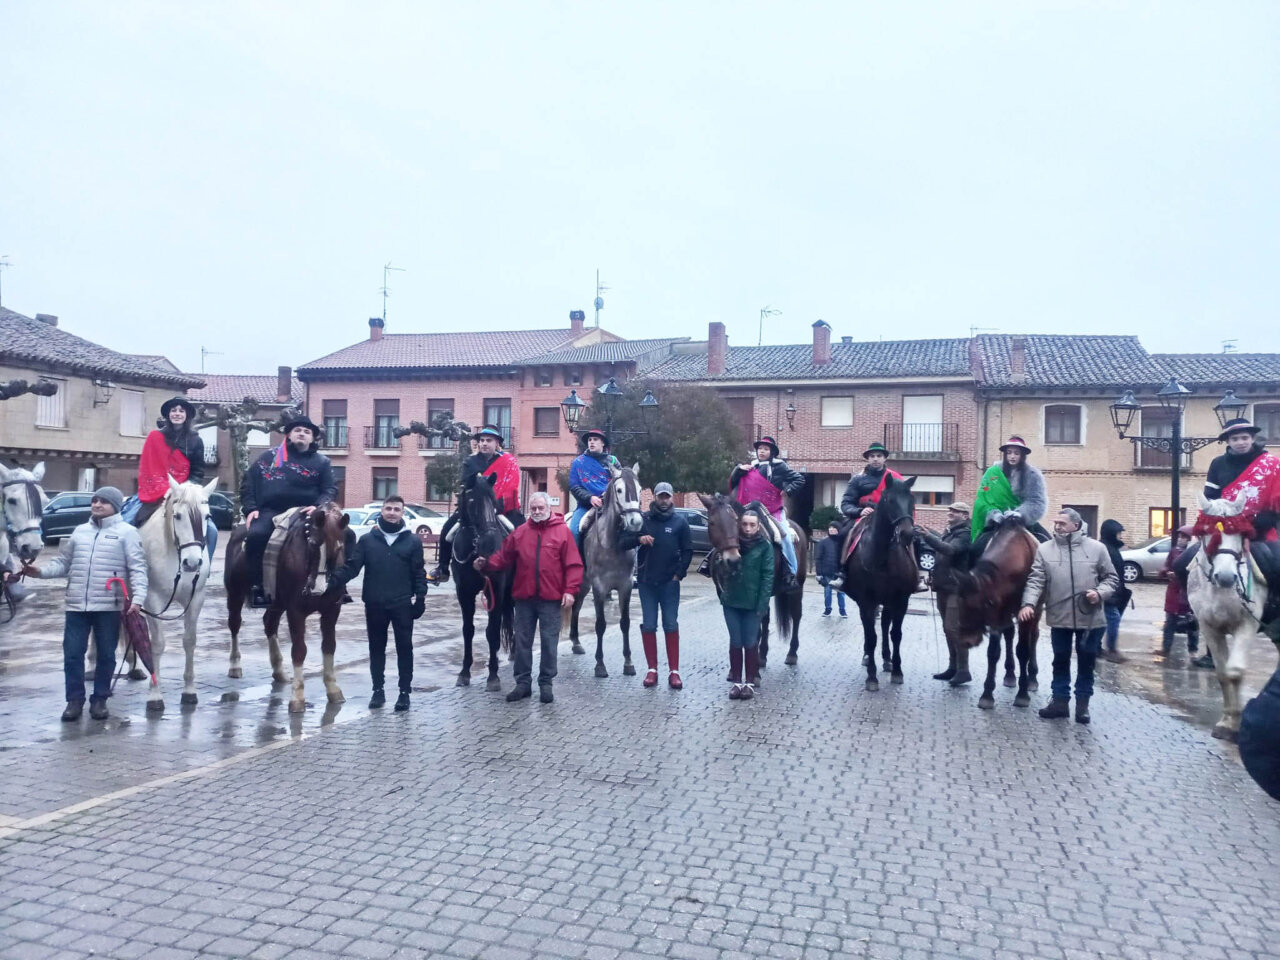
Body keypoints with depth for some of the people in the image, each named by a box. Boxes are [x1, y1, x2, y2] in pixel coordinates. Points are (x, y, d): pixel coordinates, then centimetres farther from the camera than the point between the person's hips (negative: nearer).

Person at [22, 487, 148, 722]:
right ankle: (75, 700, 18)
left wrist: (138, 597, -20)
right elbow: (63, 562, 17)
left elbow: (137, 568, -8)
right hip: (77, 605, 4)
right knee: (72, 654, 5)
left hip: (109, 606, -4)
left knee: (106, 655, 6)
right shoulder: (80, 531, 14)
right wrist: (41, 571, -3)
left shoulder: (126, 532, -2)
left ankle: (99, 700, 20)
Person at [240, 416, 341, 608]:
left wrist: (319, 506, -14)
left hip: (306, 512, 1)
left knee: (347, 534, -15)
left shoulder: (321, 461, 14)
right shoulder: (269, 457, 14)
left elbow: (331, 489, 7)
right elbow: (248, 482, 13)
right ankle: (257, 586, -19)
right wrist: (250, 508, -3)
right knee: (256, 535, -34)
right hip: (271, 512, -1)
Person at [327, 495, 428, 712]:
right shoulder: (367, 540, 3)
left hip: (403, 604, -1)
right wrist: (333, 583, -16)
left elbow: (419, 573, 2)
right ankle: (378, 690, 23)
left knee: (404, 648, 4)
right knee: (376, 648, 11)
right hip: (374, 604, 1)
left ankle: (404, 692, 13)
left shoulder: (413, 541, 1)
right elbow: (351, 567, -1)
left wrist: (420, 597, -8)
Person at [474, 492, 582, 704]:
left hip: (551, 598, -3)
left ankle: (546, 683, 15)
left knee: (549, 642, 4)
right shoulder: (520, 532, 7)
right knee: (522, 641, 9)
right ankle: (523, 682, 19)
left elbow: (573, 564, -6)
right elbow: (504, 557, 7)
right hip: (524, 596, 3)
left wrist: (570, 590, -14)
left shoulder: (563, 531, -3)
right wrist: (486, 563, -10)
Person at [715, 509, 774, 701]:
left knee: (750, 643, 6)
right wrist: (722, 594, -7)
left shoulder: (765, 546, -6)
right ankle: (736, 681, 18)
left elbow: (768, 577, -9)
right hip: (731, 602, 3)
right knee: (735, 642, 9)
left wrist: (762, 604, -15)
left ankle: (750, 682, 16)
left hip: (753, 603, -3)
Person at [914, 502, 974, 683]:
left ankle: (963, 670, -7)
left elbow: (950, 549, -28)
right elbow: (940, 552, 23)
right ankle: (953, 667, 19)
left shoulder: (964, 534, -10)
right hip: (943, 586, 9)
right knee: (948, 629, 12)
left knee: (954, 628, -12)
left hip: (957, 587, -9)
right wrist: (926, 537, 6)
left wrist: (928, 536, -37)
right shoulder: (948, 532, 18)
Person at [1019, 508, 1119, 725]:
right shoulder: (1044, 549, -3)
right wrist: (1028, 603, -23)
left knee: (1086, 662, 10)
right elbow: (1035, 580, -8)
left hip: (1091, 618, 0)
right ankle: (1060, 700, 23)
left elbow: (1111, 577, 4)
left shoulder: (1096, 548, -2)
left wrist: (1100, 593, -15)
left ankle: (1083, 703, 23)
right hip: (1059, 618, 1)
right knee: (1060, 661, 12)